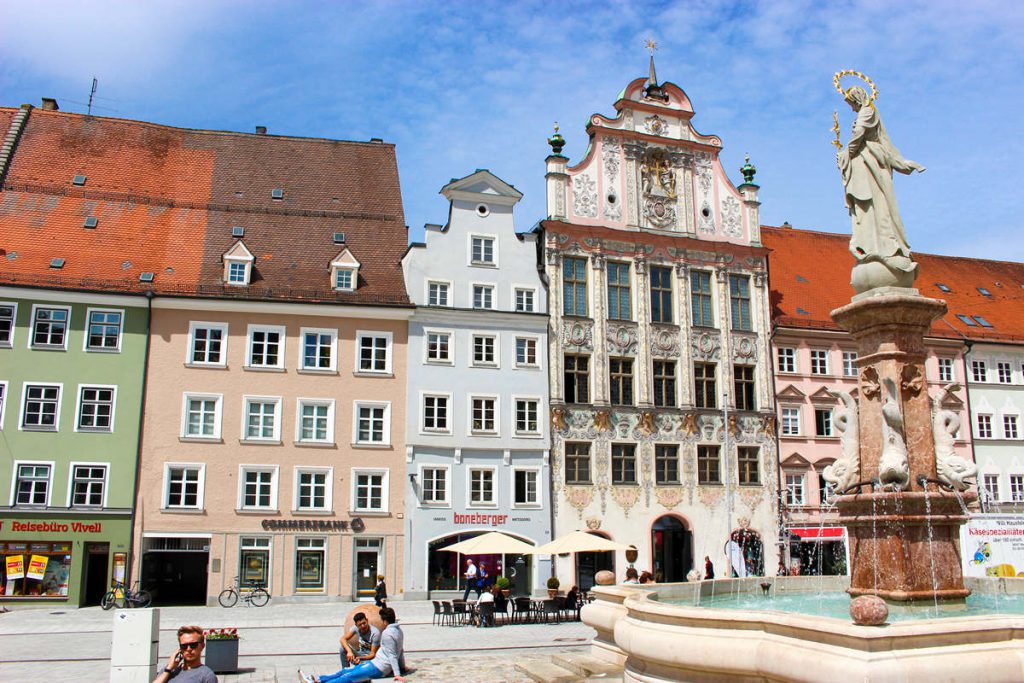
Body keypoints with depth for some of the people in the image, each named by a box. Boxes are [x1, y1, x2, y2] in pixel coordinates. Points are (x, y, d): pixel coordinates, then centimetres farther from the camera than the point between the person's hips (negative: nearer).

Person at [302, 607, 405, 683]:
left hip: (378, 668, -10)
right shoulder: (398, 631, 12)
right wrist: (402, 667, 28)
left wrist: (397, 674, -23)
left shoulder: (387, 633, -18)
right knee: (346, 671, 8)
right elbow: (401, 651, 20)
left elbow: (392, 655, -21)